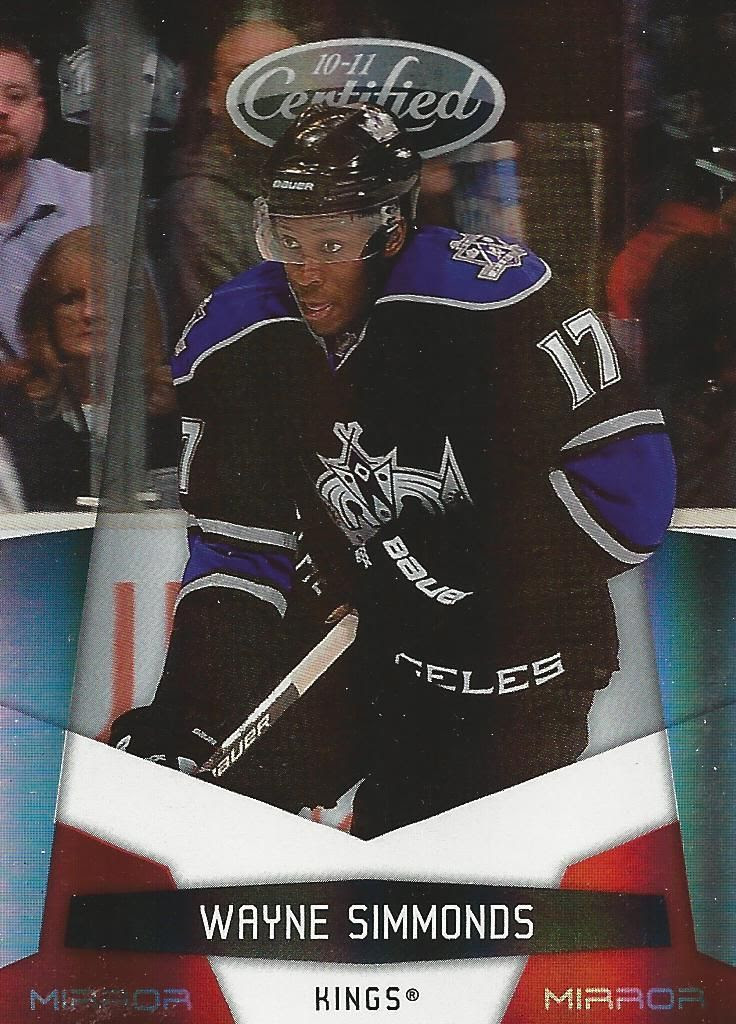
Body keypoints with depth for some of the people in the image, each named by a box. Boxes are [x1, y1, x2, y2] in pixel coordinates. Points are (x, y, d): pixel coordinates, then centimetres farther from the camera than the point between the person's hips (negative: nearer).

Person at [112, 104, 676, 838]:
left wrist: (444, 557, -21)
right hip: (368, 649, 5)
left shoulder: (492, 301, -24)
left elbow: (629, 482, -23)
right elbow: (237, 548, 0)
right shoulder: (235, 344, -6)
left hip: (516, 669, -5)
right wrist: (188, 707, -12)